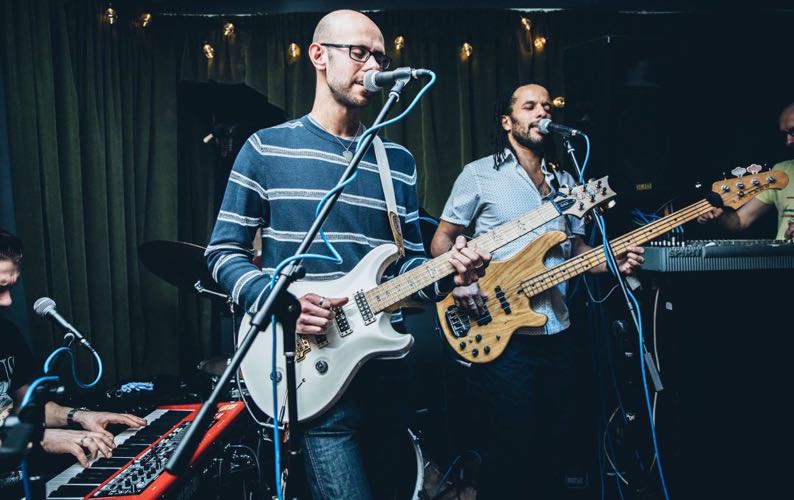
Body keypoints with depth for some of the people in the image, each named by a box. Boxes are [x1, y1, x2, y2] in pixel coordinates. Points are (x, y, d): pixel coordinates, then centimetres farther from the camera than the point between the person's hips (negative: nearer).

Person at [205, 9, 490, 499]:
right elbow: (224, 251, 0)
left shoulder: (398, 161, 10)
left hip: (383, 358, 5)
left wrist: (446, 275, -11)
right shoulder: (267, 148, -2)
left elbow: (408, 260, 11)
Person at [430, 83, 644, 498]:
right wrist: (459, 281, -17)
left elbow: (577, 250, 17)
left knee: (548, 445, 14)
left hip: (556, 335, 6)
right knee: (510, 449, -3)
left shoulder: (564, 181, 15)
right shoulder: (480, 175, -2)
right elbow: (442, 239, 1)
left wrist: (614, 260, -3)